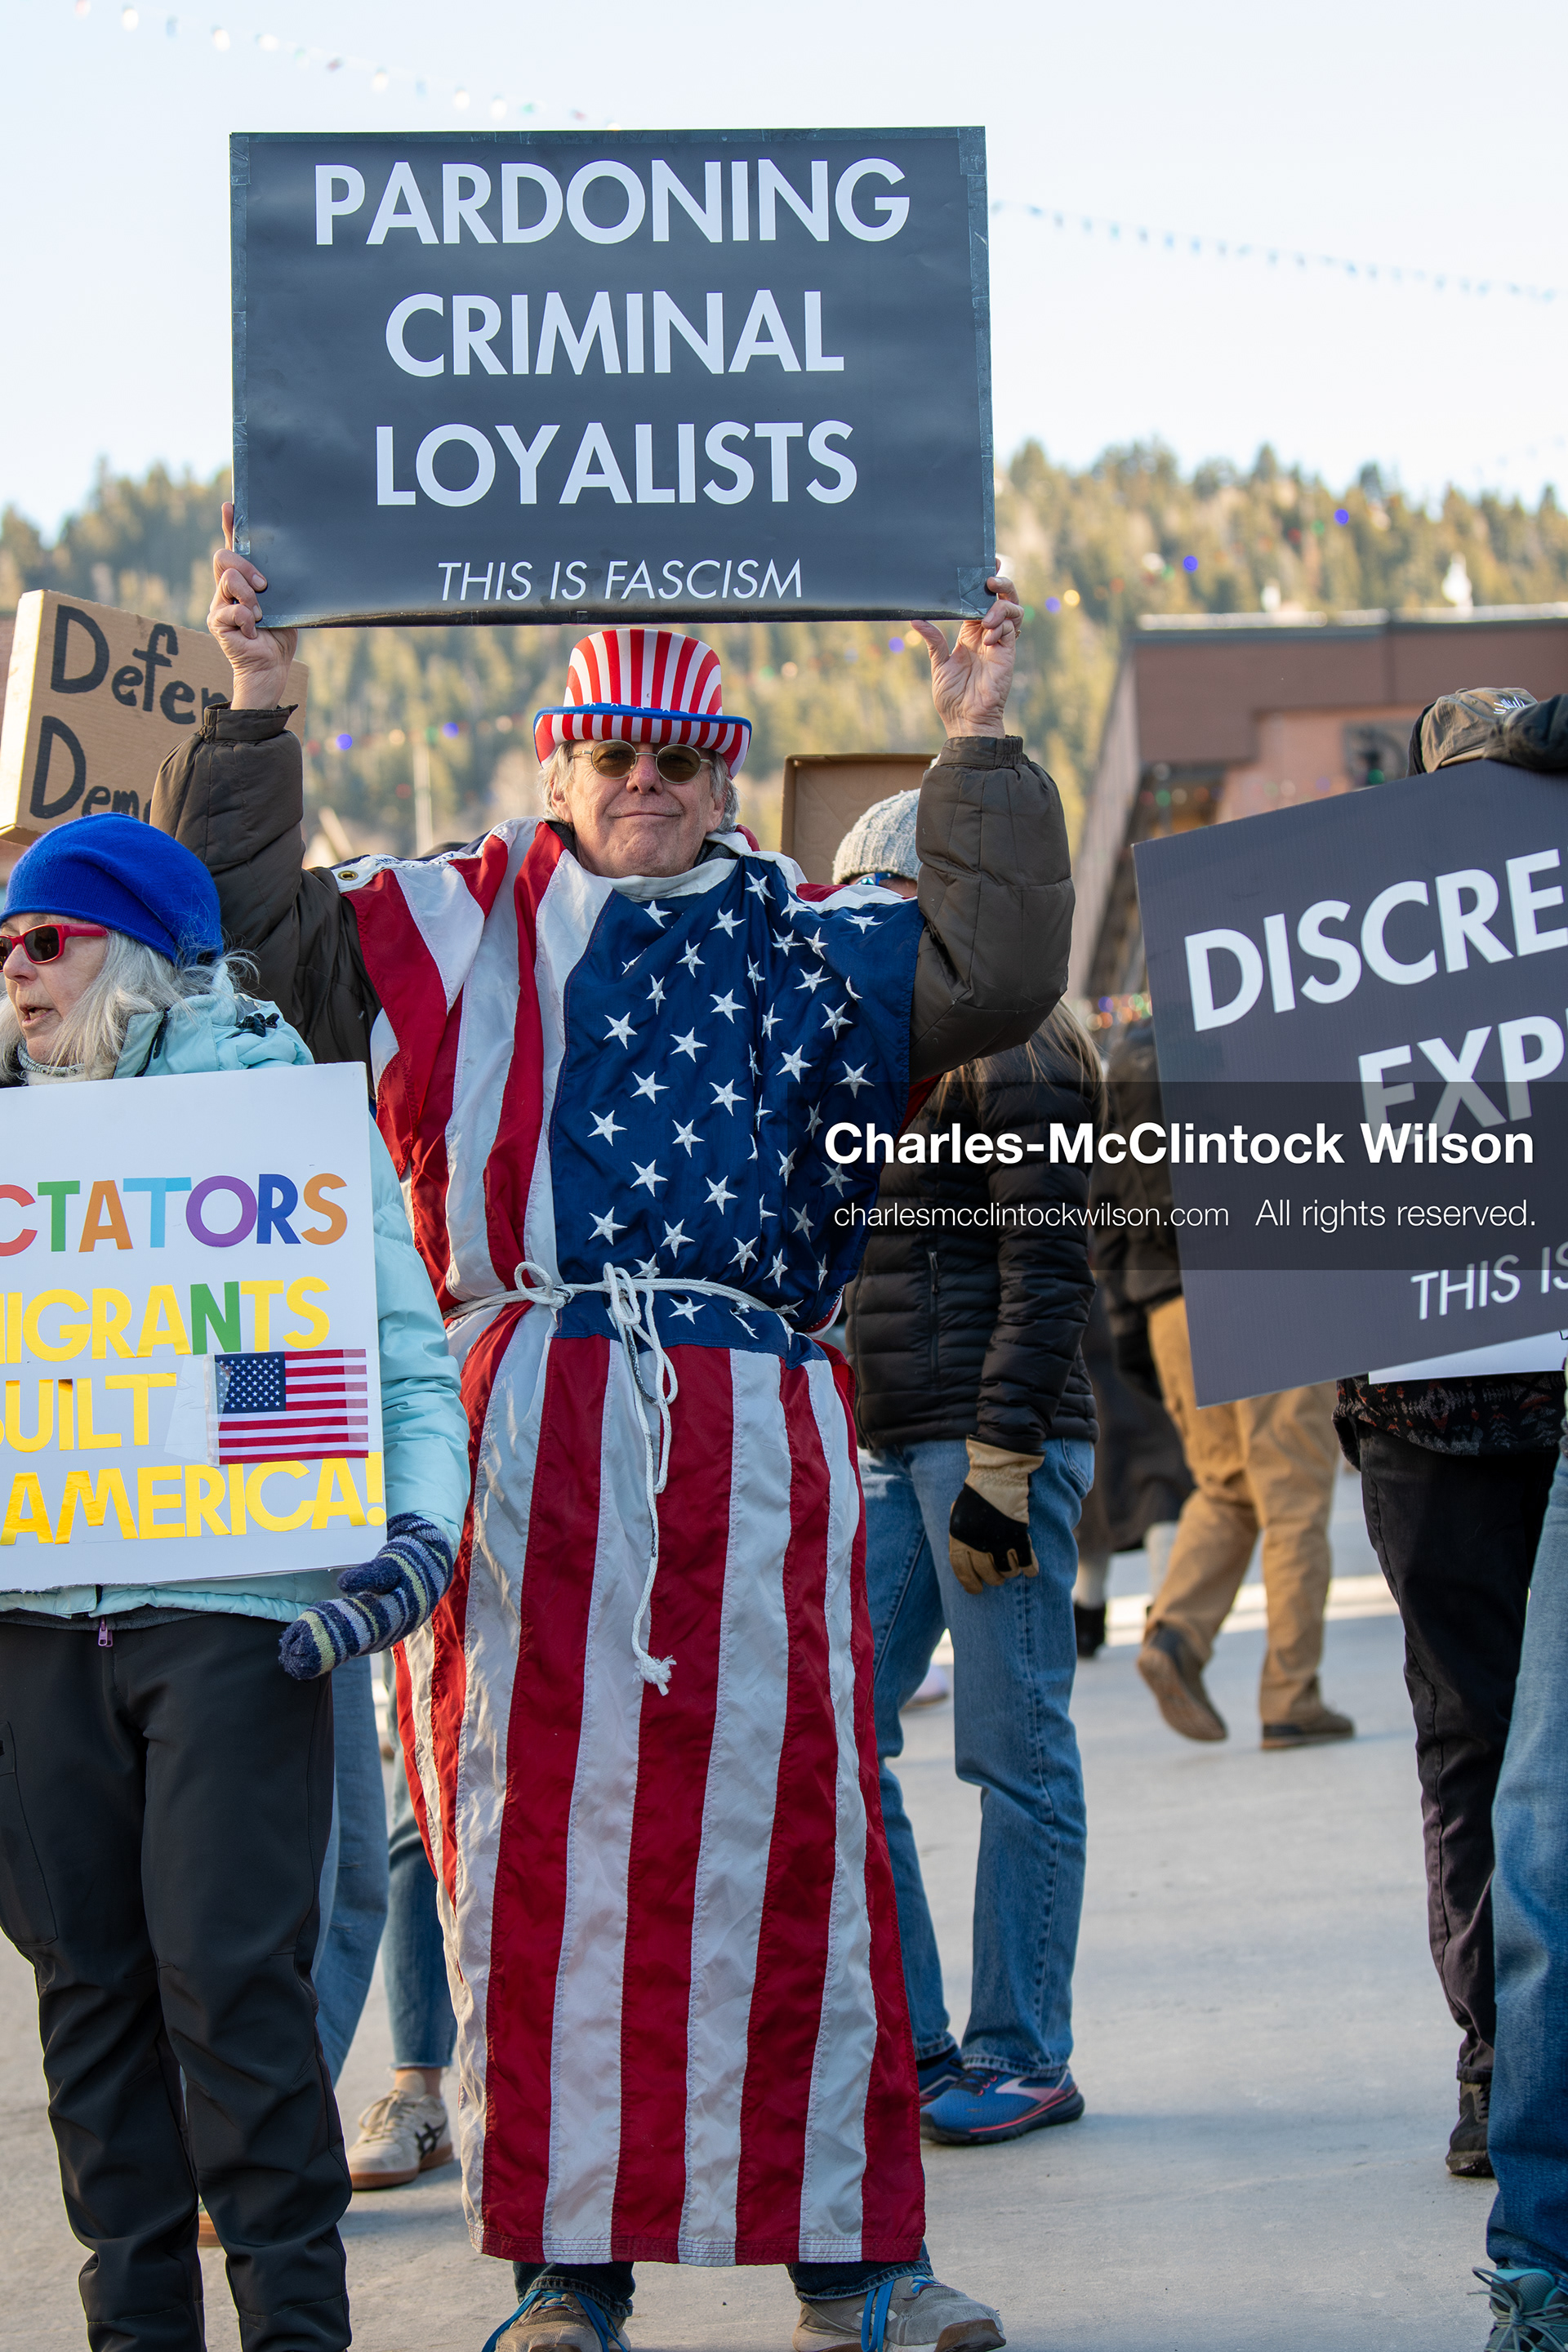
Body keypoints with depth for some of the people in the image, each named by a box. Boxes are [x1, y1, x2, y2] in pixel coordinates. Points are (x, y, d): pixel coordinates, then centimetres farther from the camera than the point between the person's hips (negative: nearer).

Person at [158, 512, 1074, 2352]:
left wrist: (977, 751, 2)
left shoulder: (815, 947, 17)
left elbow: (999, 975, 6)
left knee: (779, 1833, 0)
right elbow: (244, 935, 11)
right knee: (532, 1839, -1)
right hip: (517, 1436, 0)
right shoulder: (445, 927, 16)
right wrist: (253, 718, 4)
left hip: (751, 1437, 0)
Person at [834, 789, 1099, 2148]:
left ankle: (1024, 2058, 3)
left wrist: (999, 1462, -20)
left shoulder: (1012, 1055, -7)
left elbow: (1048, 1273, -14)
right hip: (886, 1448, 9)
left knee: (1014, 1753, -3)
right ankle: (904, 2042, 10)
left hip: (997, 1437, -9)